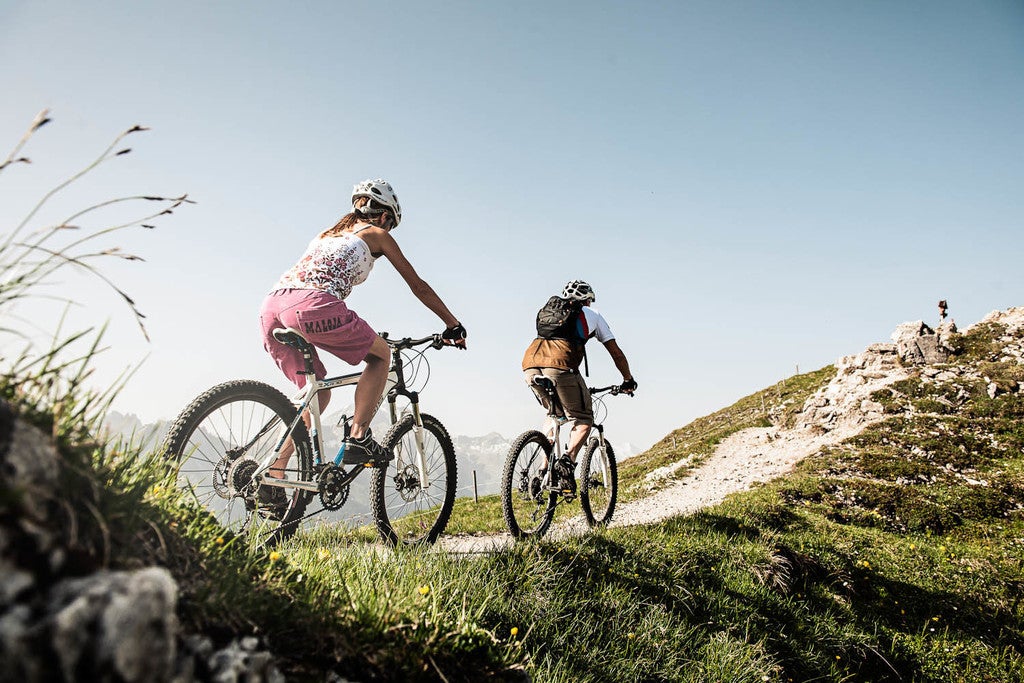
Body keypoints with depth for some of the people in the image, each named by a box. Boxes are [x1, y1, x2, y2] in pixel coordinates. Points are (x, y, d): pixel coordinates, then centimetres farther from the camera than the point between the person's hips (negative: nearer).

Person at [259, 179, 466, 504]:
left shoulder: (328, 233, 36)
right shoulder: (377, 234, 18)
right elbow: (418, 285, 20)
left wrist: (360, 335, 53)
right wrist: (453, 325, 28)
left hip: (272, 307, 7)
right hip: (310, 306, -7)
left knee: (317, 394, 21)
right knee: (381, 355, 15)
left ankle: (271, 478, 14)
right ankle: (358, 438, 3)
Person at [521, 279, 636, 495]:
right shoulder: (592, 315, 24)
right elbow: (616, 353, 27)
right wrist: (628, 380, 41)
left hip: (529, 365, 5)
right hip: (560, 366, -5)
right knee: (583, 419, 10)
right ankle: (568, 459, -16)